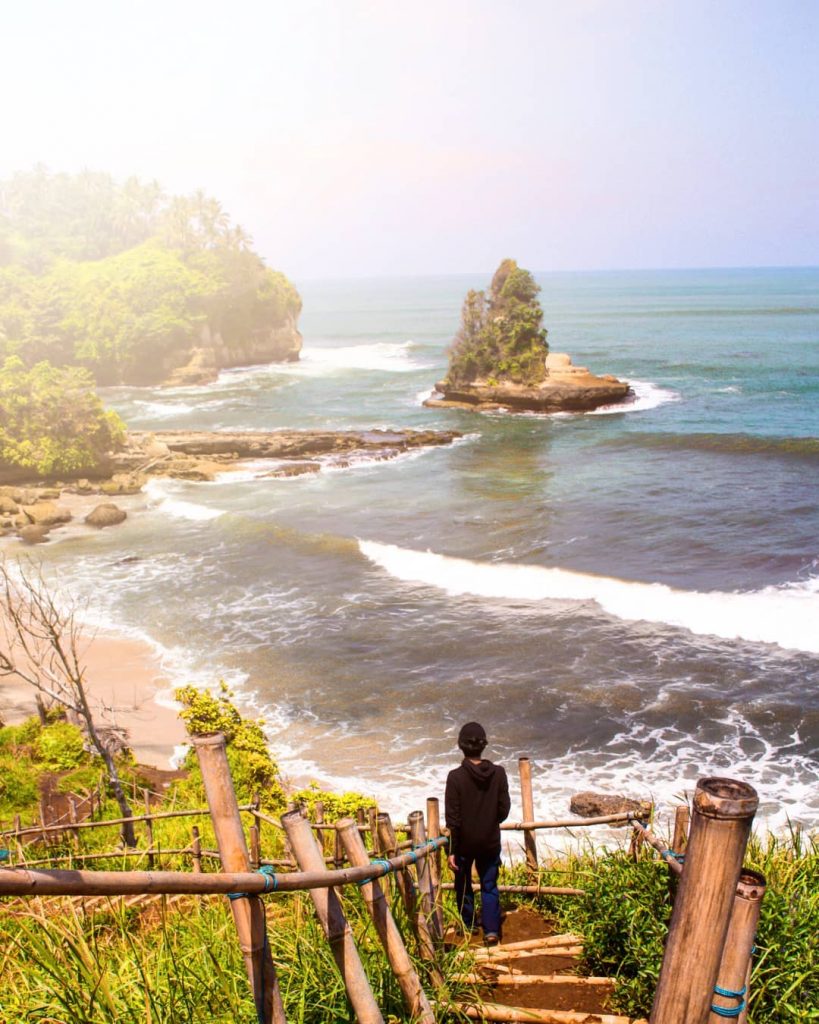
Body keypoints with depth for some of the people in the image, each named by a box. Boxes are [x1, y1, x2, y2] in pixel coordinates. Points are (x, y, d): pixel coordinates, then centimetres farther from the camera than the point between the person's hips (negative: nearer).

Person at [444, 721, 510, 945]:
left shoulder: (456, 776, -19)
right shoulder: (498, 773, -11)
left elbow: (452, 817, -16)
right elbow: (504, 810, -3)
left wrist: (451, 850, -9)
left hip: (465, 842, -1)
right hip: (490, 841, 1)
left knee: (464, 885, 19)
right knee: (489, 886, 14)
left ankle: (467, 926, 33)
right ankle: (491, 930, 7)